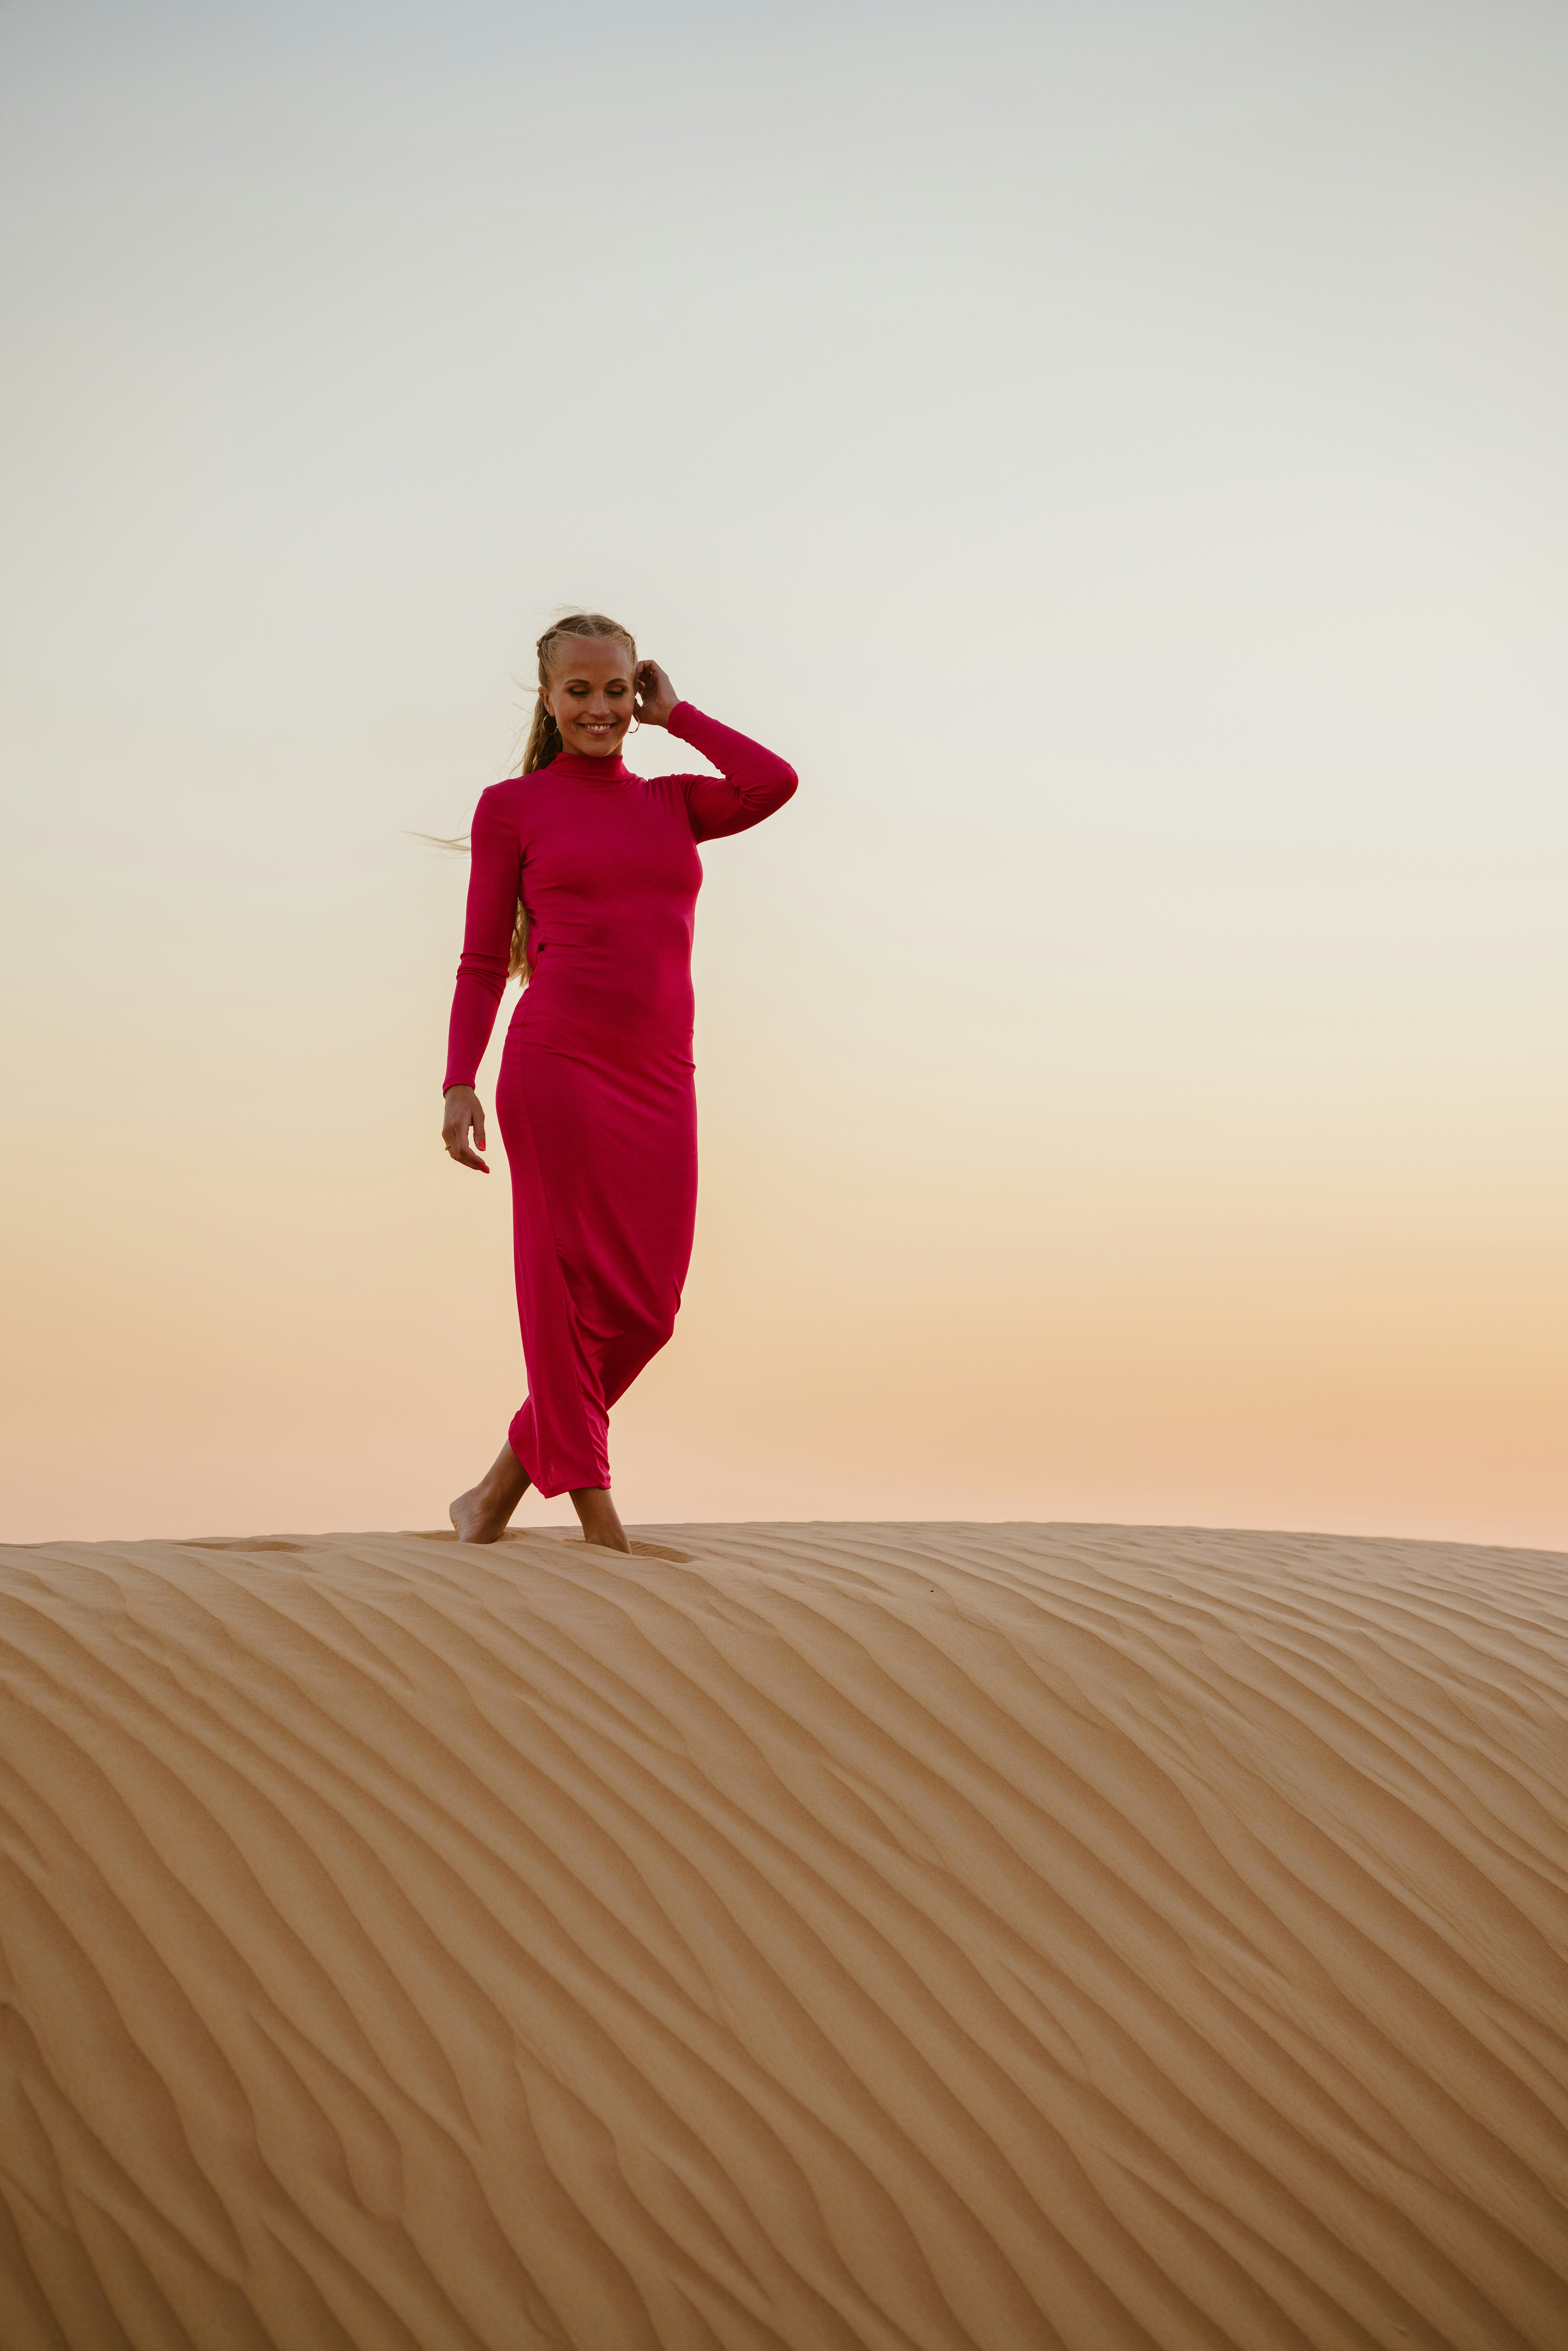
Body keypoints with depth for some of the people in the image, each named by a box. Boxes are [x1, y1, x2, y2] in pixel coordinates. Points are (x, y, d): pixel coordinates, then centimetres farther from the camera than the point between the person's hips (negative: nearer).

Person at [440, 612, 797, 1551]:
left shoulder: (673, 803, 15)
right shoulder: (512, 806, 6)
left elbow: (776, 784, -4)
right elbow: (484, 961, 4)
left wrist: (675, 715, 7)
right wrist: (461, 1084, -6)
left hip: (661, 1079, 5)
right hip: (559, 1068, -5)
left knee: (645, 1310, 5)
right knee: (571, 1293, -2)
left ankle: (501, 1489, 19)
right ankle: (598, 1521, 6)